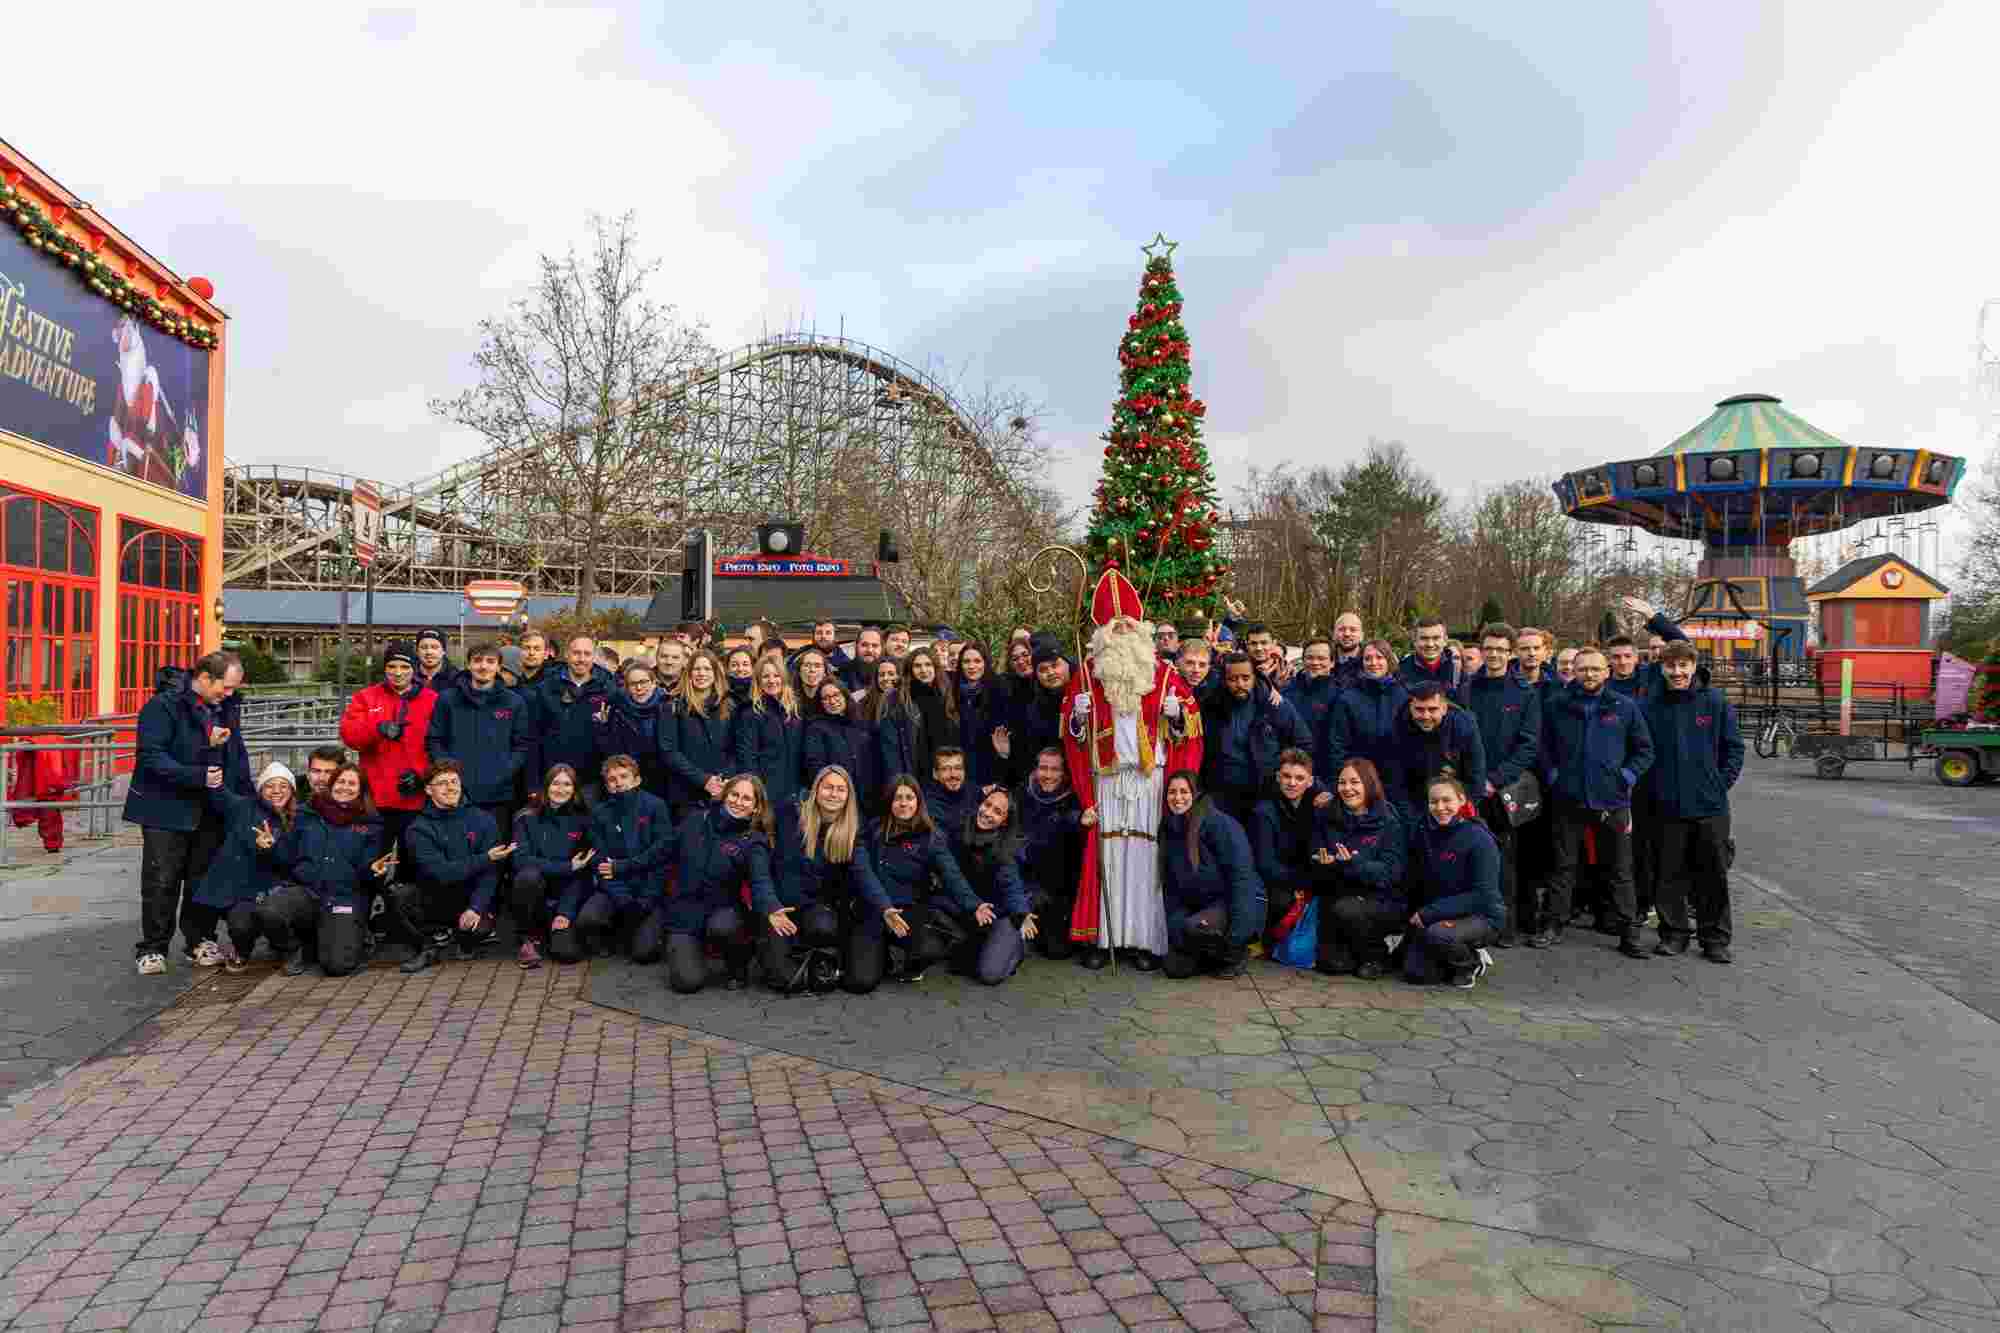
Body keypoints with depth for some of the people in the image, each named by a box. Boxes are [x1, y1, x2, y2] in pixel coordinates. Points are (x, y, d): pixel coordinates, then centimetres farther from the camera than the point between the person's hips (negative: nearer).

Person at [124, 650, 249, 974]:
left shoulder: (222, 707, 8)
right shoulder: (163, 705, -14)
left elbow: (237, 754, 17)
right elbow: (152, 756, -21)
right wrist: (197, 776, -29)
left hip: (210, 810, 6)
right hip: (166, 809, -6)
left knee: (205, 879, 11)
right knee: (161, 883, 0)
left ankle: (199, 941, 24)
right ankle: (152, 949, 12)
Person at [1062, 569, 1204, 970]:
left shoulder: (1164, 674, 7)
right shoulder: (1086, 677, 8)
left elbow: (1188, 731, 8)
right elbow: (1072, 735, 10)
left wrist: (1177, 714, -11)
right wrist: (1078, 715, -9)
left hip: (1150, 779, -1)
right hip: (1105, 781, 1)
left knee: (1146, 854, -2)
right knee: (1107, 856, 0)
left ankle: (1147, 939, 5)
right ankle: (1103, 937, 6)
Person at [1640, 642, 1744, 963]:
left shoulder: (1715, 701, -1)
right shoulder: (1648, 705, -2)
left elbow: (1733, 747, 4)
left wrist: (1721, 783, -1)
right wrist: (1654, 784, 0)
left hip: (1710, 805, 0)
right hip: (1667, 805, 0)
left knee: (1714, 875, 7)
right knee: (1669, 875, 7)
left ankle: (1715, 938, 19)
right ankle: (1673, 934, 19)